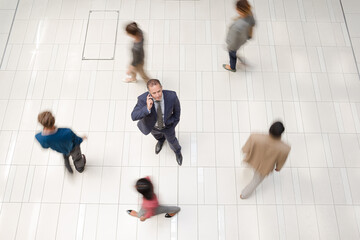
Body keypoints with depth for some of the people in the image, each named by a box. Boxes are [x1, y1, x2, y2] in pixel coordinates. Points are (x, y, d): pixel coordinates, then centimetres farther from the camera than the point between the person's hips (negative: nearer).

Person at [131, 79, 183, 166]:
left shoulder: (171, 96, -37)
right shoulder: (143, 99, -39)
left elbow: (176, 105, -14)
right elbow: (134, 116, -37)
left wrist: (176, 120, -1)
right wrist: (147, 108, -53)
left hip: (167, 124, -1)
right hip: (152, 125, 1)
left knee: (171, 139, 28)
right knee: (157, 135, 35)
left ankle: (177, 151, 64)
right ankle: (161, 139, 75)